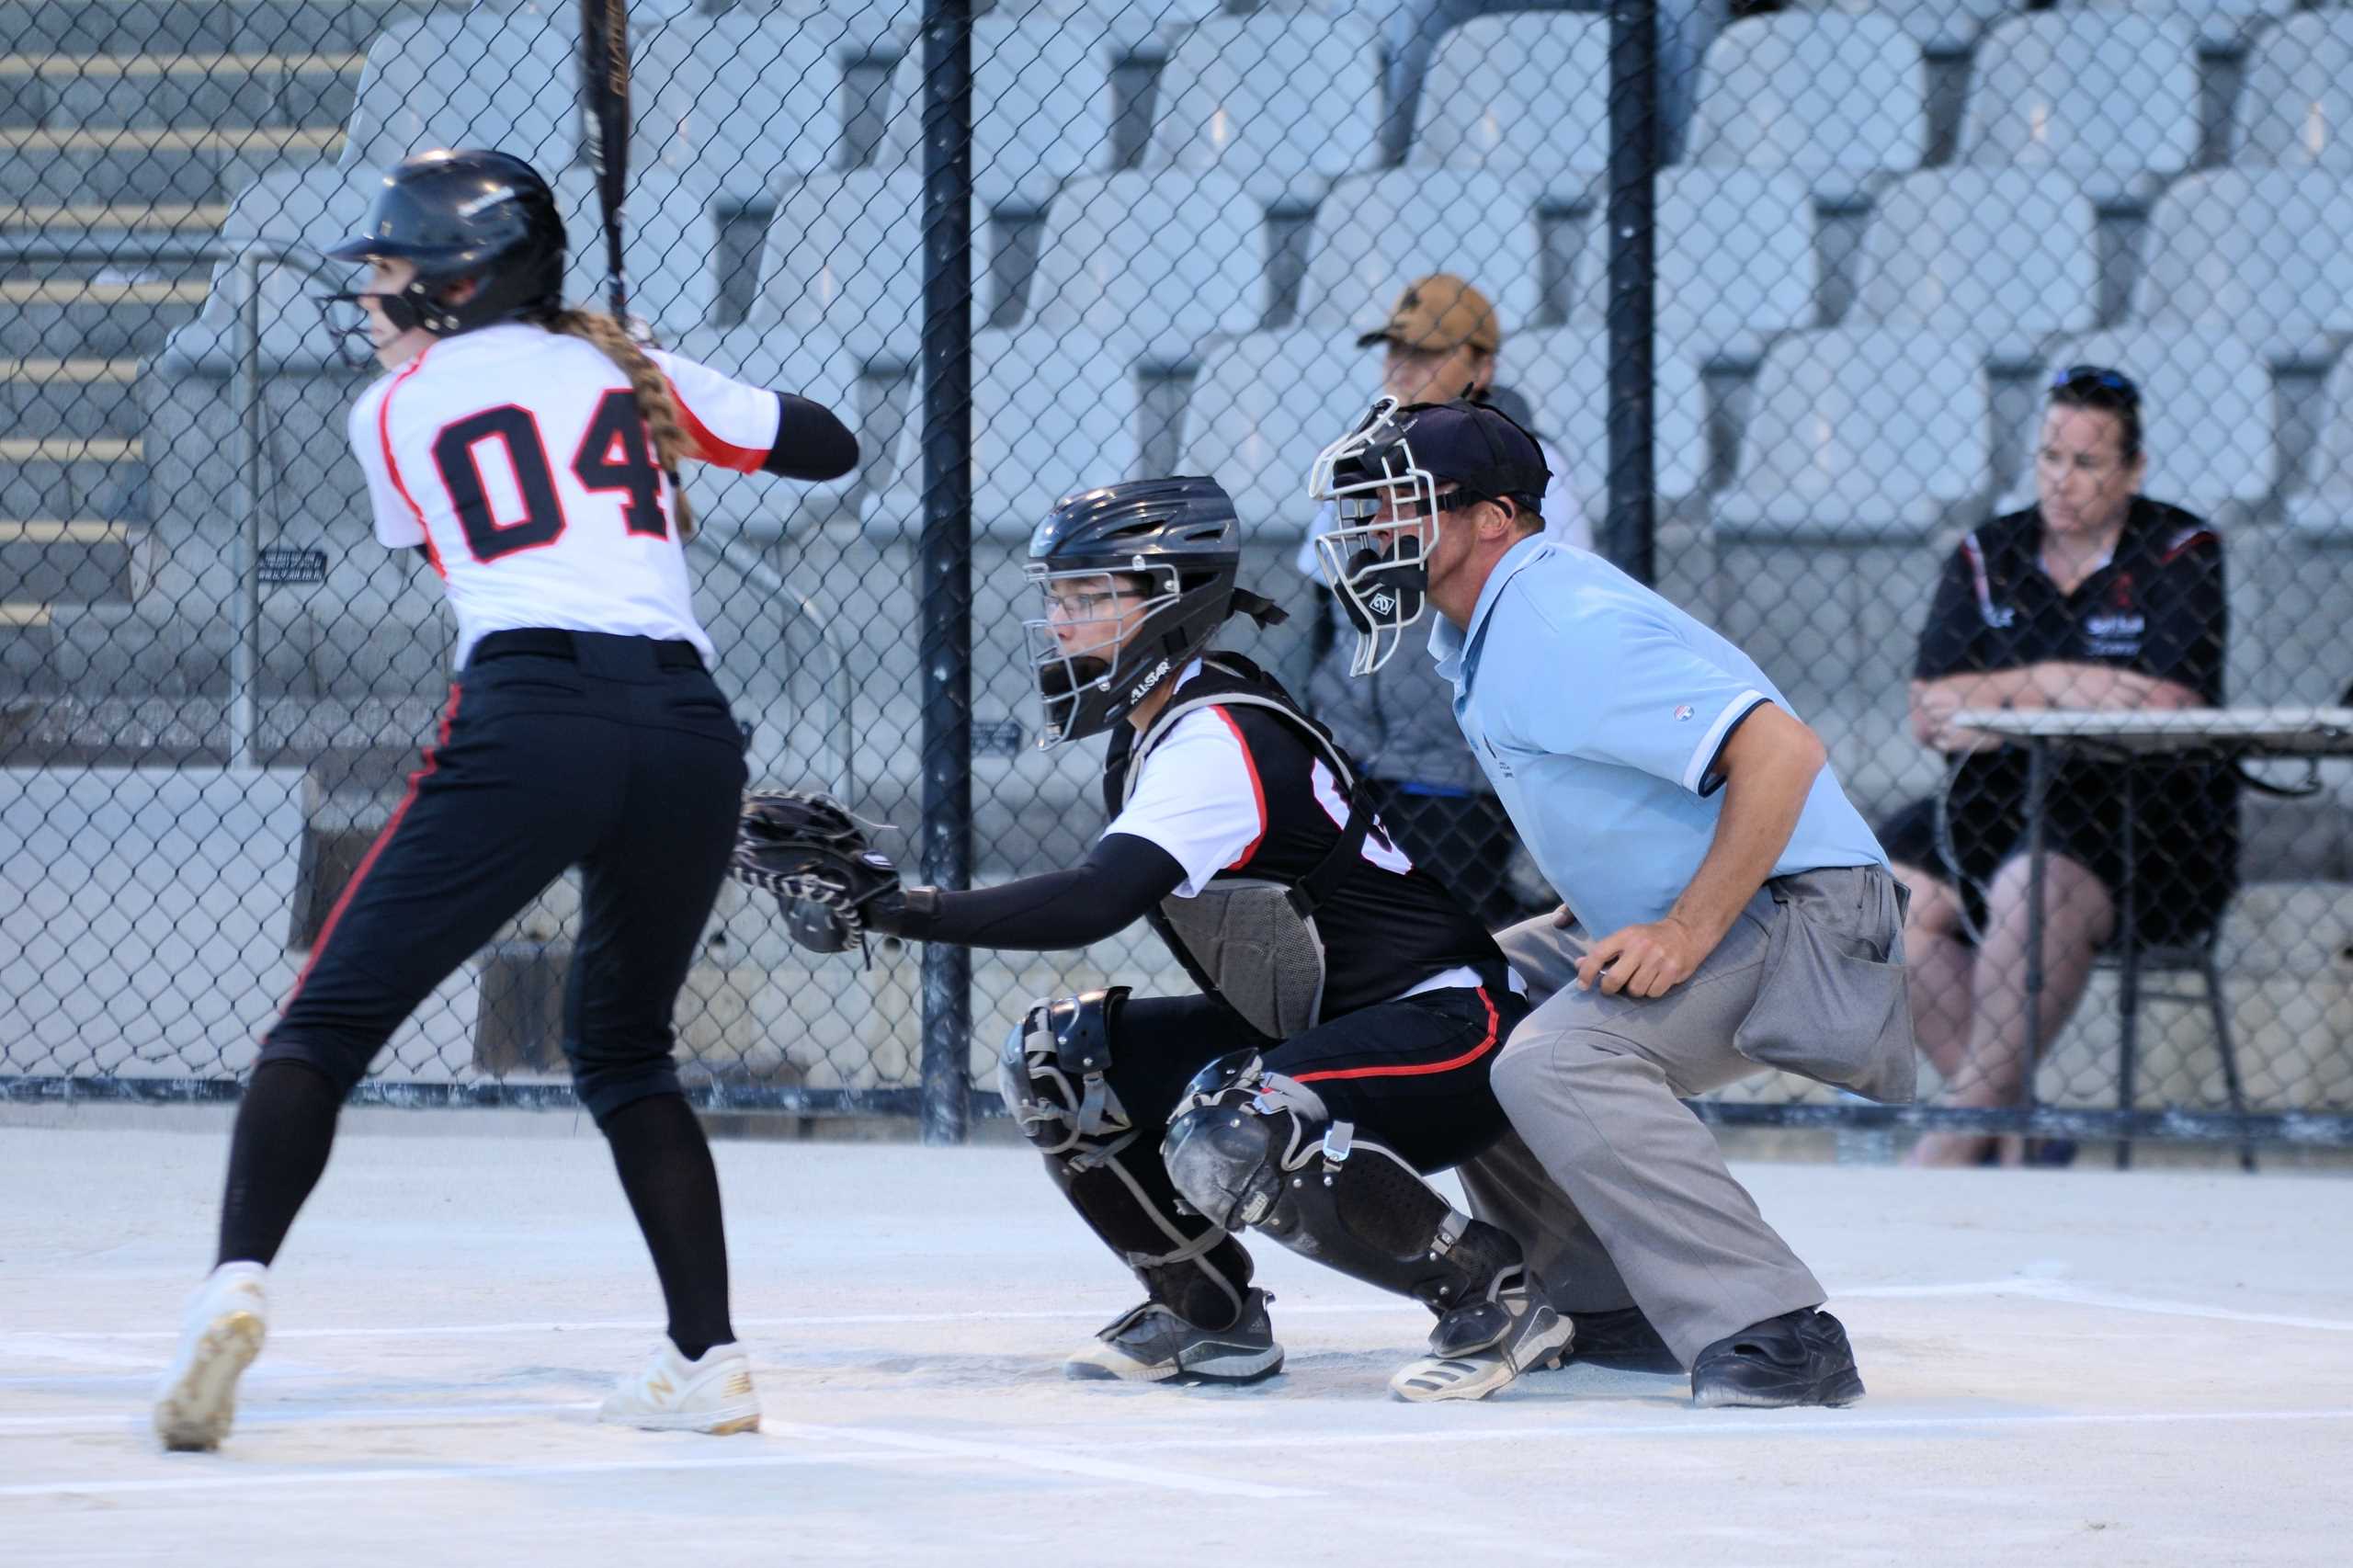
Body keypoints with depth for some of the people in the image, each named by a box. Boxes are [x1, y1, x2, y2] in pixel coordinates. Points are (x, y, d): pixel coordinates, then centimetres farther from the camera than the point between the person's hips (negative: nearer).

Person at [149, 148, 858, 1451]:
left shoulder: (392, 413, 15)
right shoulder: (630, 370, 21)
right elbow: (825, 446, 29)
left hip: (526, 720, -4)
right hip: (690, 732, 4)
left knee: (328, 1024, 0)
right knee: (625, 1049, 23)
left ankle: (238, 1280, -23)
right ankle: (708, 1360, 13)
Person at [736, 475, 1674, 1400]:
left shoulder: (1219, 742, -25)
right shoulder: (1145, 728, 5)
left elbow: (1094, 904, -38)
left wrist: (893, 908, -41)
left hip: (1447, 1028, -10)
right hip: (1308, 1033, 10)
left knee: (1235, 1138, -36)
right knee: (1056, 1061, 0)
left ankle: (1491, 1299, -17)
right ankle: (1207, 1311, 13)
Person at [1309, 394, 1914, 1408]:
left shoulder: (1561, 633, -21)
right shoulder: (1483, 631, 11)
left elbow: (1780, 751, -29)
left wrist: (1685, 935, -29)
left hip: (1797, 910, -11)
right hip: (1665, 913, 11)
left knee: (1556, 1060, -30)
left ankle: (1777, 1334, -31)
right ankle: (1605, 1300, 16)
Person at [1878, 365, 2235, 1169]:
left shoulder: (2179, 553, -2)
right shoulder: (1988, 556, 10)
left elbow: (2171, 707, -15)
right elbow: (1929, 712, 2)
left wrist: (2009, 700, -10)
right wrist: (2064, 685, -11)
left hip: (2148, 815, -5)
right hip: (2002, 805, 5)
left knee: (2039, 885, -35)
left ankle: (1965, 1128, -28)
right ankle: (2016, 1130, -16)